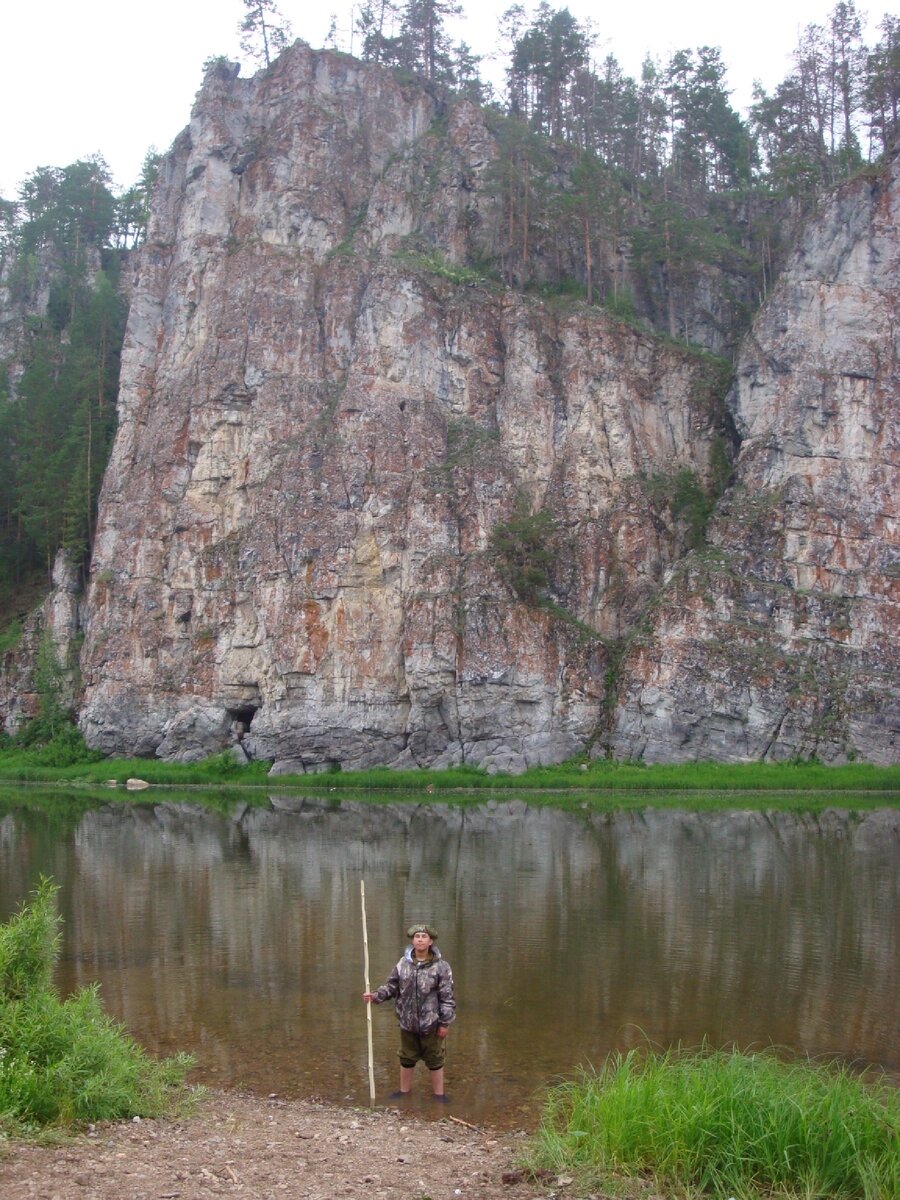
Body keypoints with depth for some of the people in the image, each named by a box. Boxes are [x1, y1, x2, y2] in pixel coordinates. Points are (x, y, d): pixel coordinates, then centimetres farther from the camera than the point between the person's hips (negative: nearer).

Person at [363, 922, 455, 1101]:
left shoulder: (441, 966, -12)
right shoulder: (403, 964, -2)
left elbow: (447, 997, -11)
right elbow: (391, 986, 4)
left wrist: (445, 1023, -12)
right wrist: (375, 996, -13)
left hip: (431, 1023, -3)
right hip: (408, 1021, 3)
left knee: (435, 1059, 10)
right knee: (407, 1058, 19)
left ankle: (438, 1093, 25)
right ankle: (404, 1090, 36)